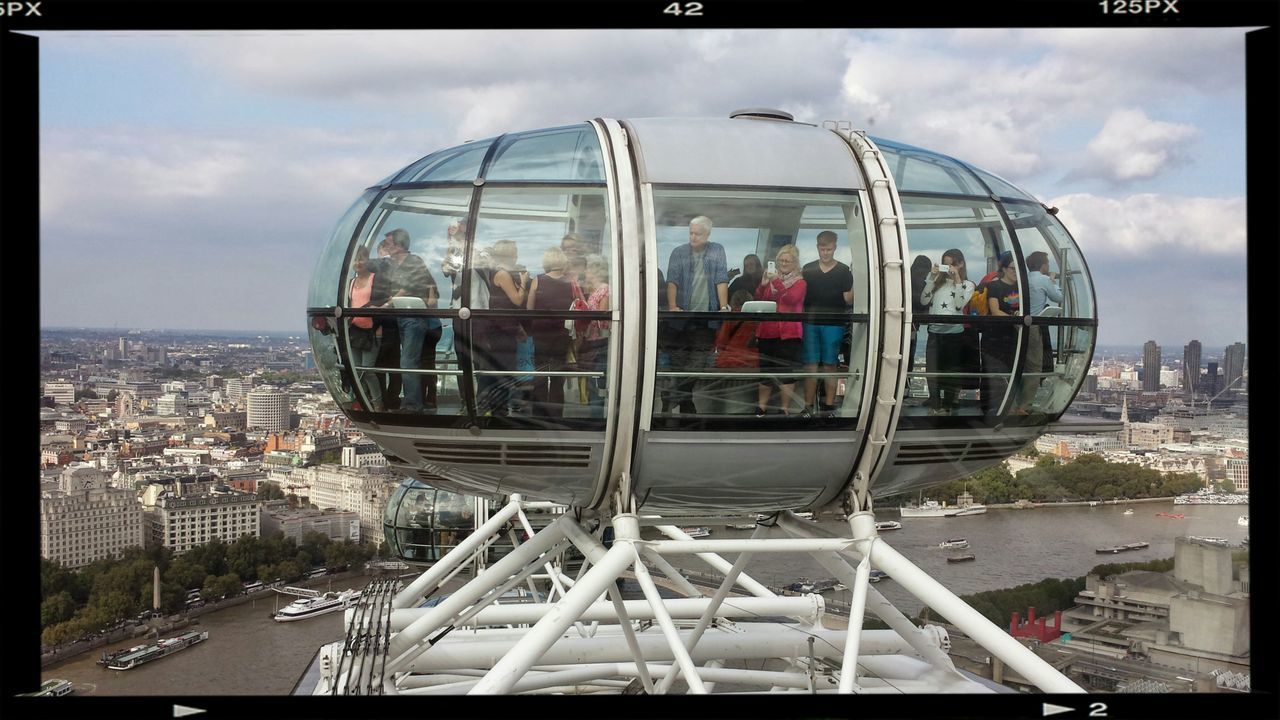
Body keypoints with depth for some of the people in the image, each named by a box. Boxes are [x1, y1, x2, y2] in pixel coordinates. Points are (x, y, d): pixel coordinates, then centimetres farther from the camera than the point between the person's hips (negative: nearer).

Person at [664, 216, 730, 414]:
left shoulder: (717, 251, 9)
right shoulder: (679, 253, 7)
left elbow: (721, 280, 1)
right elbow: (672, 281, -2)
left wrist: (724, 307, -9)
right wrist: (672, 306, -16)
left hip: (706, 318, 0)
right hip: (682, 317, 0)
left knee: (699, 363, -3)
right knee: (678, 361, 2)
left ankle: (685, 401, 0)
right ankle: (681, 403, 11)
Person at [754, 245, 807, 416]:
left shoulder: (799, 282, 4)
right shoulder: (771, 278, 16)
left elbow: (793, 298, -15)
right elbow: (758, 300, 7)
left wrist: (777, 283, -24)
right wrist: (763, 285, -12)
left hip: (789, 333, -4)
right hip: (767, 332, 4)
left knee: (787, 372, -5)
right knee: (765, 370, 7)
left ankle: (785, 409, 0)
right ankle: (761, 408, 15)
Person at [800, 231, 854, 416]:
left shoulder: (844, 271, 3)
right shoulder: (808, 269, 9)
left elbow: (848, 300, -1)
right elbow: (800, 295, 12)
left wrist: (855, 285, -18)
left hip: (833, 324, -1)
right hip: (811, 322, 1)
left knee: (830, 365, 3)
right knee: (810, 365, 0)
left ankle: (828, 406, 10)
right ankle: (808, 406, 5)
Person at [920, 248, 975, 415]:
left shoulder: (967, 284, 3)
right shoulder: (937, 281, 10)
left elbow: (959, 305, -12)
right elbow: (924, 300, 2)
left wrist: (957, 280, -14)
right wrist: (931, 278, -4)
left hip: (954, 333, -3)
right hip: (934, 332, 3)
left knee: (951, 373, 4)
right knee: (932, 372, 2)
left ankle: (948, 407, 13)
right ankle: (934, 407, 11)